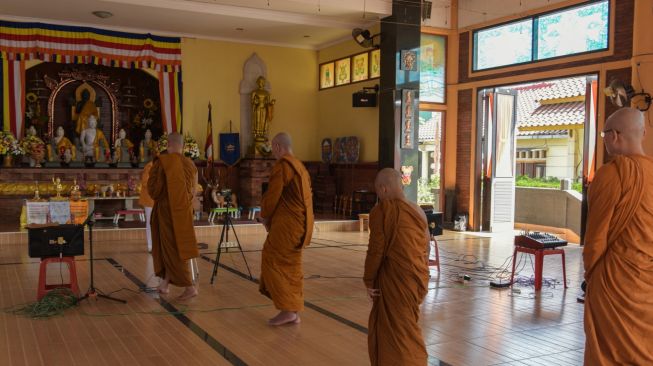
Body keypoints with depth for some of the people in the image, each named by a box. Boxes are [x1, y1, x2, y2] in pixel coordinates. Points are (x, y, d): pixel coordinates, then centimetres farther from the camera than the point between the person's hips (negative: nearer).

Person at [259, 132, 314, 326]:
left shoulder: (282, 165, -12)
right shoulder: (300, 166, 16)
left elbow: (272, 194, -15)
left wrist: (265, 216, 3)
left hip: (287, 224, -9)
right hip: (301, 224, 9)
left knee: (272, 263, -1)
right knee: (292, 266, 13)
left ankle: (287, 309, -2)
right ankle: (294, 312, 16)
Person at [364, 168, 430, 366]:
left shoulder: (382, 210, -13)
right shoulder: (418, 211, 9)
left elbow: (376, 250, -14)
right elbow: (426, 248, 15)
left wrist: (369, 281, -4)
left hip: (396, 281, -8)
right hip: (418, 279, 8)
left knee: (401, 333, 3)